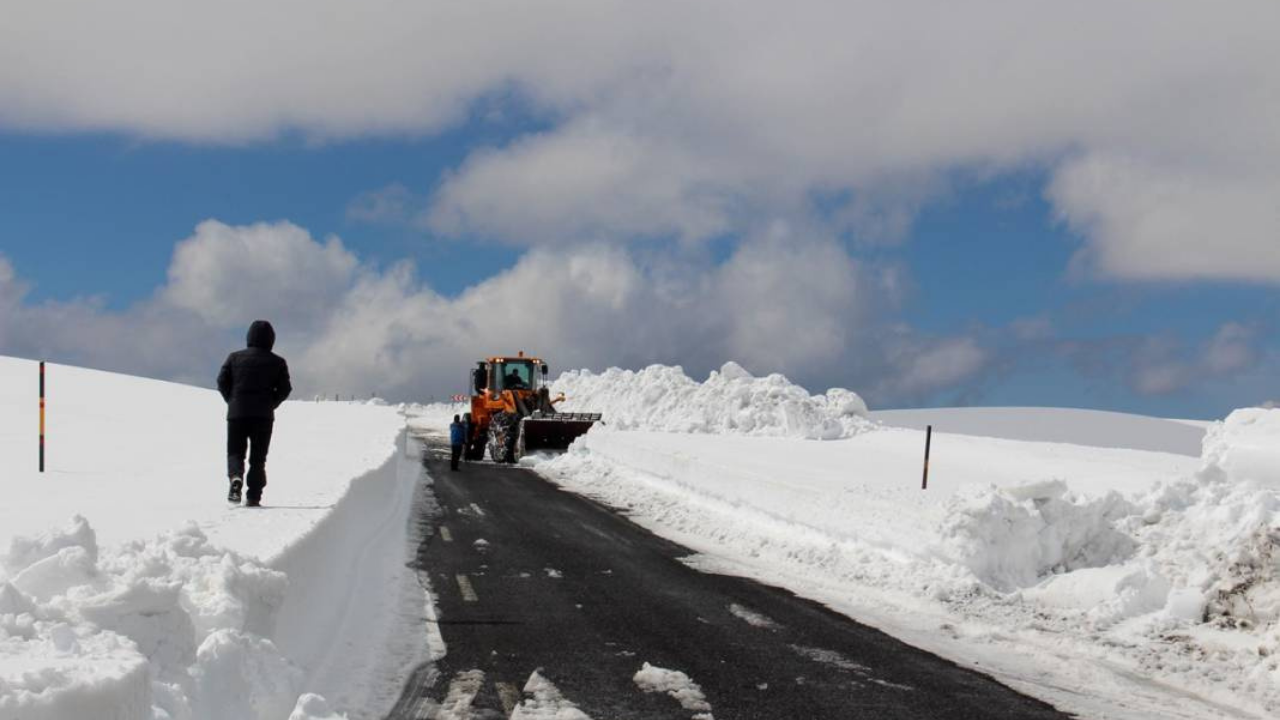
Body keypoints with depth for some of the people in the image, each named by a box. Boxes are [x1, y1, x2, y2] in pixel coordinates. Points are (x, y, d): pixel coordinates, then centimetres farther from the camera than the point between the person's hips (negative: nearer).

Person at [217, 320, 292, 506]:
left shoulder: (235, 358, 4)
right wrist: (270, 405, 11)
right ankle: (253, 496, -2)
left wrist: (232, 401, 9)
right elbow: (284, 388, -1)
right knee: (258, 457, 6)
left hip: (237, 413, 0)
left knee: (235, 451, 9)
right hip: (264, 416, 0)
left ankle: (236, 477, -21)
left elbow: (222, 381, -1)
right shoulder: (277, 362, 3)